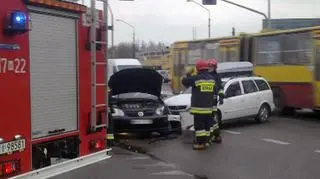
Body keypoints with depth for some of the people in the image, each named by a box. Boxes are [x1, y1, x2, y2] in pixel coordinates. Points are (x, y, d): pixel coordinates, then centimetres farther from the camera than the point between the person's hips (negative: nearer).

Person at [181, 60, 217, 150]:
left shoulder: (196, 78, -12)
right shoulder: (212, 79, 6)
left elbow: (184, 81, -2)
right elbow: (214, 91, 15)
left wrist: (188, 75, 14)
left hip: (198, 107, -6)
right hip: (208, 107, 6)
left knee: (199, 125, -3)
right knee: (206, 125, 14)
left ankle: (200, 143, -4)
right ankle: (206, 141, 20)